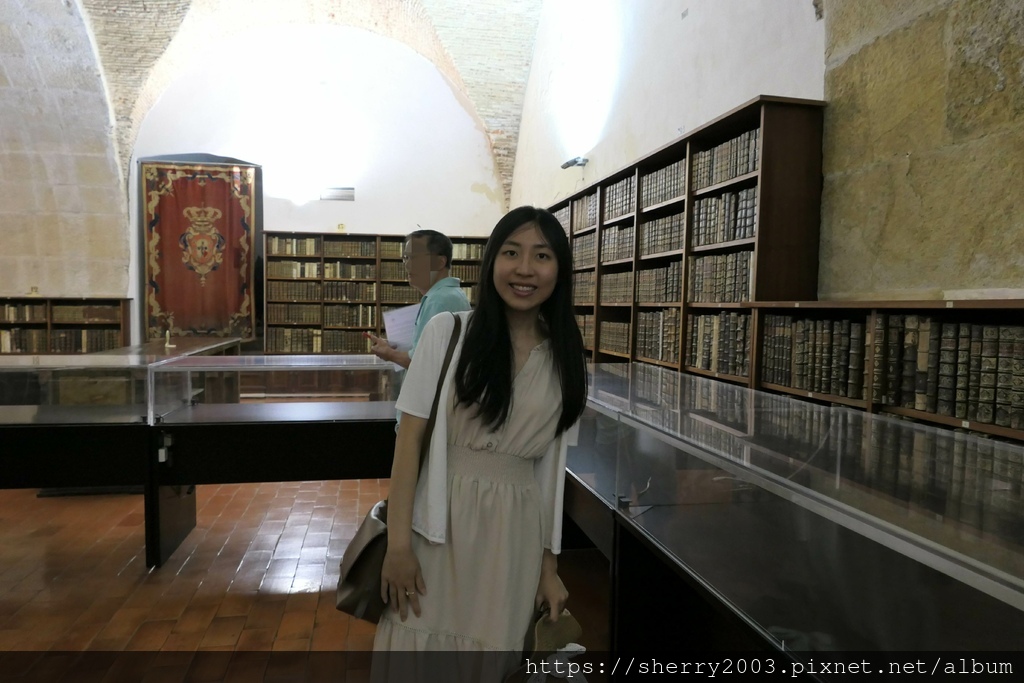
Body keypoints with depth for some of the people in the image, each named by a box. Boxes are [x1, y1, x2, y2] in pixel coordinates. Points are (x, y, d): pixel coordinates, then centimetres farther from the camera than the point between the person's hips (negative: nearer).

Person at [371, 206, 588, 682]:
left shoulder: (566, 360, 3)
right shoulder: (447, 332, -5)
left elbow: (552, 465, 7)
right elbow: (410, 437, -6)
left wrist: (550, 566, 9)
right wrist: (398, 544, -10)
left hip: (515, 535, 2)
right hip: (440, 524, -2)